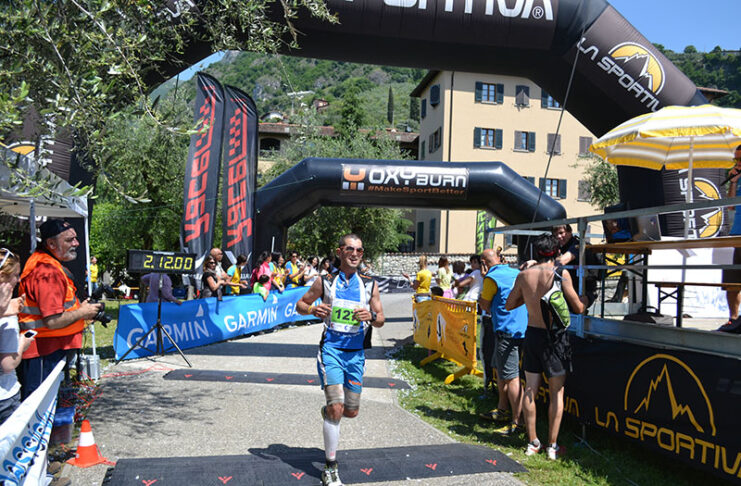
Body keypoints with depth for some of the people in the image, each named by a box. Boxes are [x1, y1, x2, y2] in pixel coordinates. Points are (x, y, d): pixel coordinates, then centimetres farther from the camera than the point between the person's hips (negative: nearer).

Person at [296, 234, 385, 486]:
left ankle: (328, 411, 45)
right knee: (336, 408, -14)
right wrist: (313, 309, -12)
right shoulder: (325, 282, 1)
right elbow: (300, 304, 10)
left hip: (356, 353, 3)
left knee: (351, 411, 9)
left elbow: (381, 320, 9)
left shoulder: (369, 285, 6)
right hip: (331, 349, -3)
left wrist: (371, 316, -14)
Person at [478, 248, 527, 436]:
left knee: (511, 377, -6)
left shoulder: (492, 277, -11)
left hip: (507, 331, -9)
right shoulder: (516, 272, 12)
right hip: (521, 327, 9)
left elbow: (484, 304, -1)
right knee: (499, 369, 22)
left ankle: (517, 422, -4)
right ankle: (503, 410, 32)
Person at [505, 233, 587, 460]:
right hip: (554, 335, -4)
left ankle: (532, 442, 19)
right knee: (556, 392, 7)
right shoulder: (561, 273, -11)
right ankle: (552, 445, 12)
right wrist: (585, 299, 14)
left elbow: (509, 305, 10)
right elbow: (578, 308, -7)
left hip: (532, 333, 4)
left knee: (530, 389, 12)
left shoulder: (524, 275, 0)